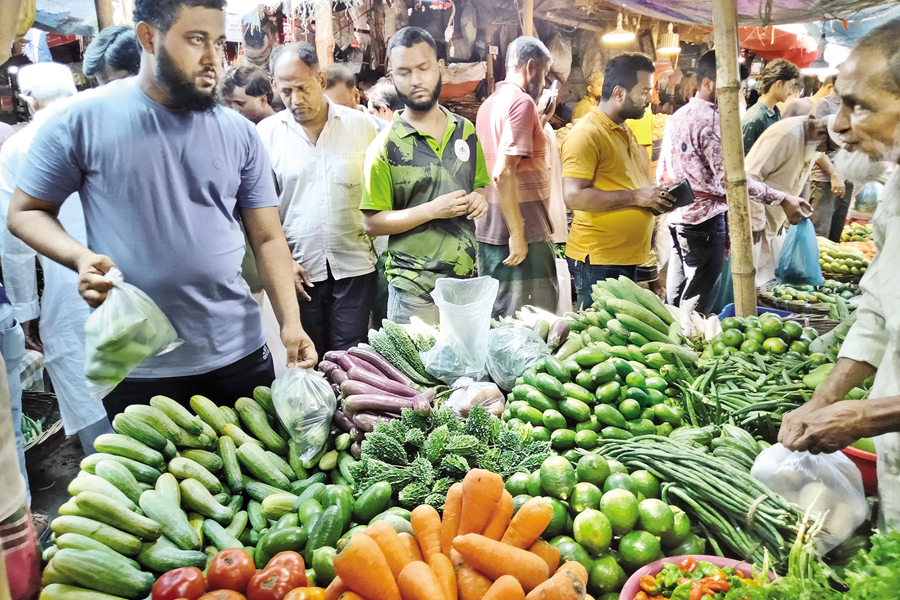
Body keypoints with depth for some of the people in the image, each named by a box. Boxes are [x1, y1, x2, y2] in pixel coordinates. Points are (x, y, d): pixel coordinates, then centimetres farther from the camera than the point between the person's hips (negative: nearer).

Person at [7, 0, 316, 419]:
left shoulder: (240, 133, 3)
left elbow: (267, 238, 2)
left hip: (240, 354, 2)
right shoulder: (83, 119, -4)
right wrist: (81, 257, -17)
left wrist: (290, 322, -11)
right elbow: (25, 212, 3)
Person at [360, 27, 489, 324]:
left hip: (466, 280, 4)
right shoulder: (385, 145, -6)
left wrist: (479, 198, -1)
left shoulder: (466, 131, 9)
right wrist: (432, 210, -18)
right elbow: (372, 222, -8)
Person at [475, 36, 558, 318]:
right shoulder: (522, 101, -13)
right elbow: (503, 173, -23)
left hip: (487, 231, 9)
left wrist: (541, 120, 20)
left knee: (495, 319, 16)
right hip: (522, 235, -9)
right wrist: (518, 235, -22)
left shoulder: (488, 104, 15)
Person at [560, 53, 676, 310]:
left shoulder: (626, 132, 19)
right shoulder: (586, 133, -13)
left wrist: (655, 196, 14)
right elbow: (574, 196, -23)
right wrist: (636, 197, -21)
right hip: (598, 261, -9)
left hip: (629, 259, 9)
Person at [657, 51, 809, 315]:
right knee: (697, 305, -2)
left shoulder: (677, 116, 12)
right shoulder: (711, 119, -16)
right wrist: (782, 199, -20)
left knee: (675, 296, 16)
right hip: (705, 219, -9)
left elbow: (661, 172, 16)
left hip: (677, 216, 9)